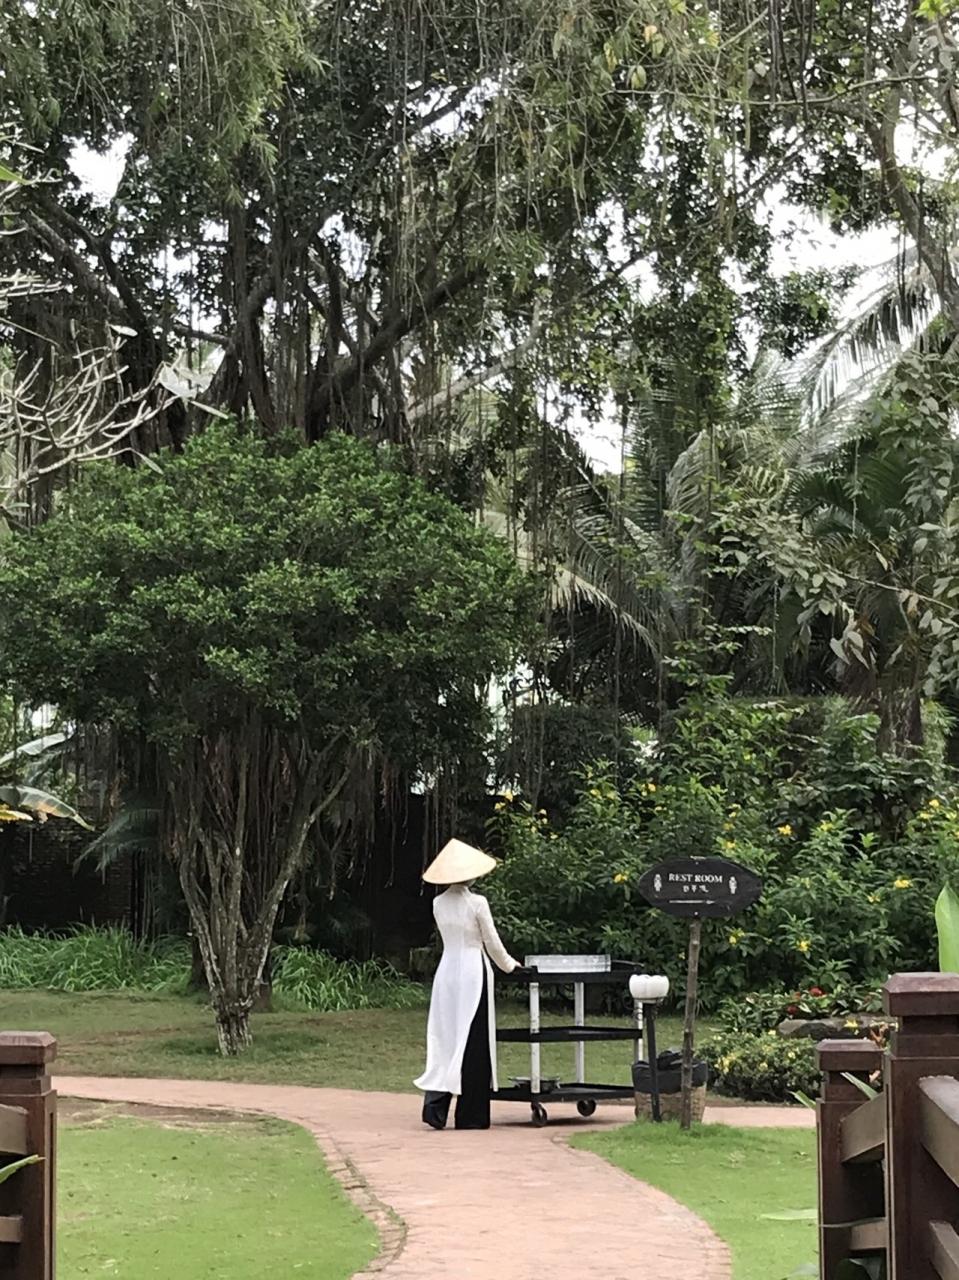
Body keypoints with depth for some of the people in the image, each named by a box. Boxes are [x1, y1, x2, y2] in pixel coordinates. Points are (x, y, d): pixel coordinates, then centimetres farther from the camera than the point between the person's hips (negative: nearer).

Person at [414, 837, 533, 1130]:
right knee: (473, 1042, 2)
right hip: (473, 972, -5)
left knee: (445, 1039, 9)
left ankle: (435, 1103, -4)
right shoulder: (477, 904, -12)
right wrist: (511, 966, 13)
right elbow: (493, 944, -4)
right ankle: (471, 1114, 7)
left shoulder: (438, 904, 4)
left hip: (447, 971, 5)